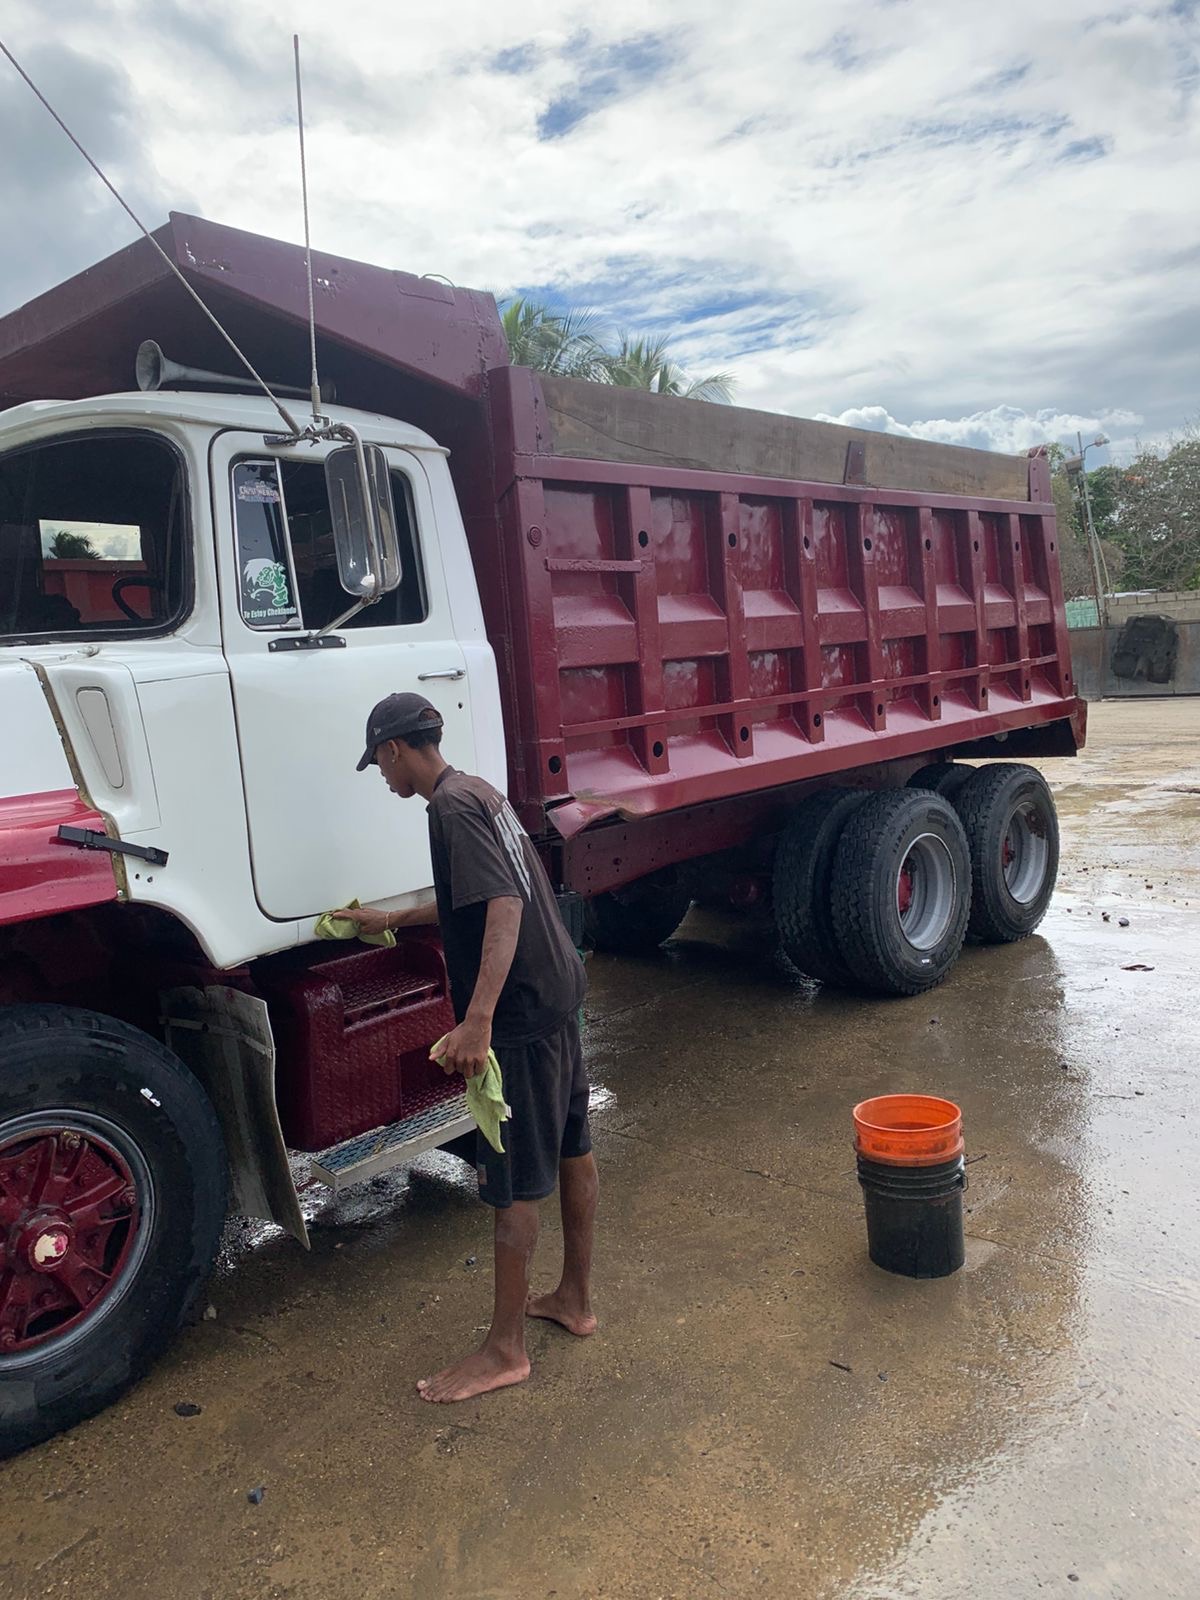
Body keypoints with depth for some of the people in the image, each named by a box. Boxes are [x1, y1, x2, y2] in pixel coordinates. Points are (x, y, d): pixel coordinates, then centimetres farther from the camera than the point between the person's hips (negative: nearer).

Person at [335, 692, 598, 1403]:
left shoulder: (453, 807, -17)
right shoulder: (480, 792, 14)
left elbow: (504, 906, -29)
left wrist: (477, 1020, -35)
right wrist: (393, 919, 36)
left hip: (520, 1010, -10)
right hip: (559, 992, 10)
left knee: (514, 1181, 1)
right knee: (572, 1149, 19)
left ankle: (506, 1349, 15)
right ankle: (576, 1299, 35)